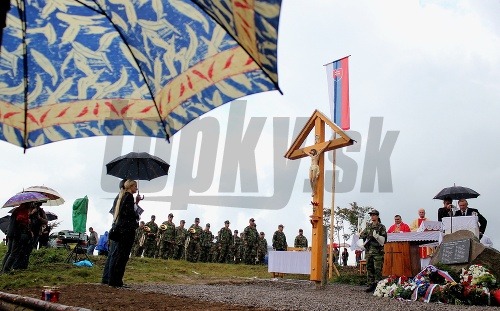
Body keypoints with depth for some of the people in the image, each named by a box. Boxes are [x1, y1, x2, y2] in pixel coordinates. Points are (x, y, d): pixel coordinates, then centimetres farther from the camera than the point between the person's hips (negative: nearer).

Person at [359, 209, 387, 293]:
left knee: (378, 269, -6)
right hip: (368, 250, 5)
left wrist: (377, 236, -23)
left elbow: (384, 240, -7)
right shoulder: (368, 226, 13)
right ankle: (370, 285, 14)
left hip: (378, 251, -5)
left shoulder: (381, 227, -1)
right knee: (369, 268, 8)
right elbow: (362, 236, 22)